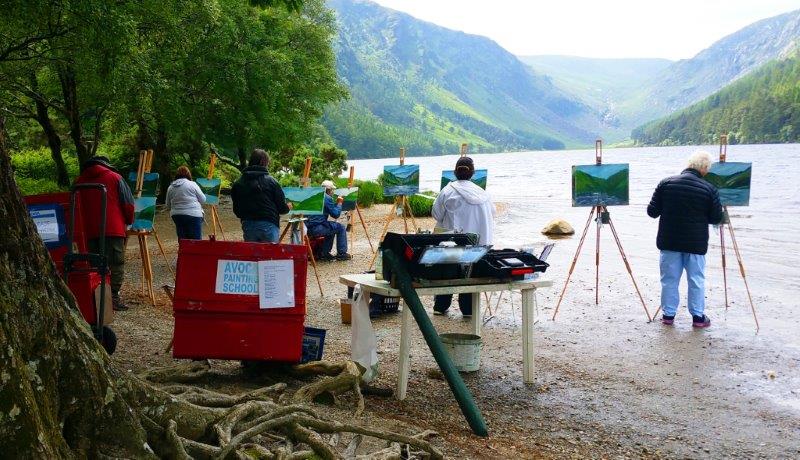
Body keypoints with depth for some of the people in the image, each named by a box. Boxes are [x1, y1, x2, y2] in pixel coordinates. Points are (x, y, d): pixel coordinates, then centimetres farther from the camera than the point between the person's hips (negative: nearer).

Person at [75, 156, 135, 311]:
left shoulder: (79, 181, 15)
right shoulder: (115, 177, 6)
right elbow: (128, 203, 2)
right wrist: (128, 221, 16)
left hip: (90, 231, 4)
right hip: (114, 229, -4)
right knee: (116, 263, -1)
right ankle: (113, 297, -8)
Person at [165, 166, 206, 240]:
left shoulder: (170, 187, 8)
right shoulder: (192, 184, -5)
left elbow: (168, 205, 14)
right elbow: (203, 199, 0)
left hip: (176, 216, 4)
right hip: (193, 215, -4)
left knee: (182, 240, 10)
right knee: (196, 239, -3)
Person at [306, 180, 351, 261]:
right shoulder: (327, 198, -9)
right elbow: (336, 214, -6)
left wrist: (337, 203, 23)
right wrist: (339, 203, 7)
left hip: (308, 227, 9)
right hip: (316, 228, -9)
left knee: (332, 227, 30)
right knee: (341, 228, 5)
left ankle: (324, 253, 27)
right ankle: (341, 254, 11)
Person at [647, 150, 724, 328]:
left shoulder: (666, 183, -6)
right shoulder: (709, 189, -10)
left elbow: (652, 212, -3)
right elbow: (716, 219, -2)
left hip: (669, 242, 2)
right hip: (696, 243, -1)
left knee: (669, 279, 11)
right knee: (697, 280, 10)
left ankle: (668, 314, 18)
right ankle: (698, 316, 16)